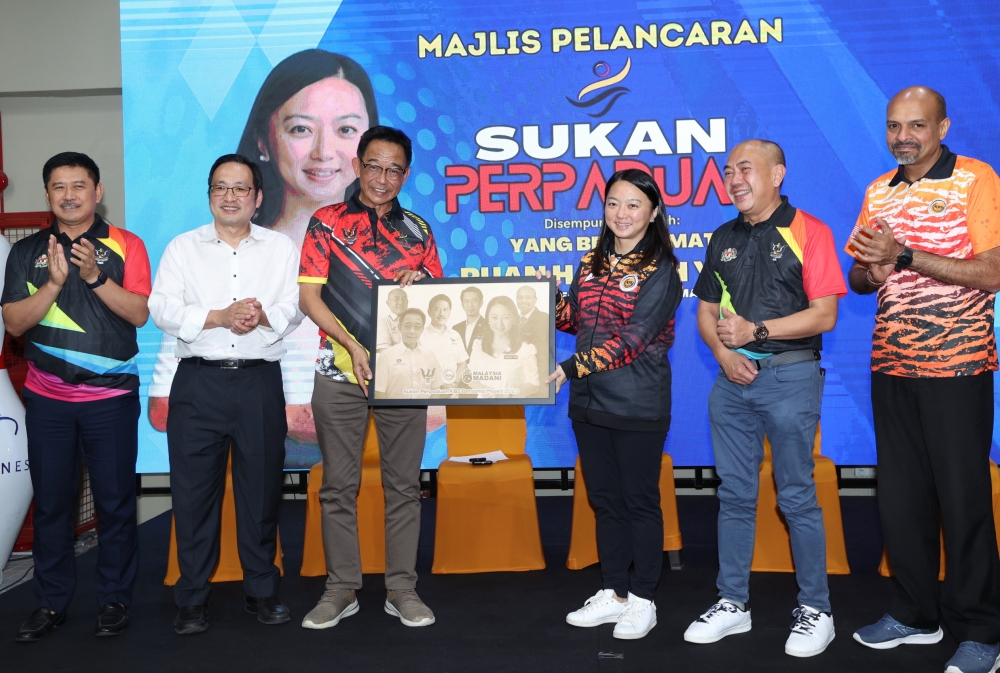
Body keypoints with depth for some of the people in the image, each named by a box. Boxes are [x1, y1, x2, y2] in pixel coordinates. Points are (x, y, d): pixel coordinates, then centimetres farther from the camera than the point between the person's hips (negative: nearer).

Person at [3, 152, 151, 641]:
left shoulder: (125, 245, 1)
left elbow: (140, 313, -8)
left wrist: (95, 276, -20)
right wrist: (54, 283, -15)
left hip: (111, 397, -2)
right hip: (46, 398, 2)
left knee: (115, 501, 2)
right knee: (51, 501, 8)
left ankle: (115, 600, 15)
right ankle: (51, 602, 20)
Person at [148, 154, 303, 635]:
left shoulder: (281, 248, 12)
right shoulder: (183, 248, 10)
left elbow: (294, 307, 0)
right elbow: (162, 308, -2)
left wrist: (263, 316, -20)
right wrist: (219, 316, -14)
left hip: (260, 382, 0)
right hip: (198, 381, 0)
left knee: (261, 487, 6)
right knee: (194, 490, 2)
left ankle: (262, 591, 19)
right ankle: (192, 599, 15)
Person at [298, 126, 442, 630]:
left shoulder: (417, 229, 10)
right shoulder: (327, 222, 4)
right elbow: (309, 296, -3)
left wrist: (421, 282, -11)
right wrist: (352, 345, -13)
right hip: (340, 372, -1)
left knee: (403, 484, 5)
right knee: (339, 485, 5)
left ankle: (401, 589, 16)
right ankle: (341, 588, 17)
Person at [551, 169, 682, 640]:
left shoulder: (660, 269, -9)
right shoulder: (593, 262, 11)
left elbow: (633, 338, -19)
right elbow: (572, 320, 15)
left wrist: (571, 368, -24)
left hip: (637, 405, -6)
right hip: (589, 402, 6)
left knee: (640, 501, 6)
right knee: (604, 499, 14)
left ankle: (642, 600, 19)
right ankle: (614, 593, 27)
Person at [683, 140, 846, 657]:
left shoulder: (807, 231, -4)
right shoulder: (723, 239, 13)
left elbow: (824, 314, -11)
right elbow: (706, 311, 15)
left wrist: (756, 331, -17)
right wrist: (723, 352, -4)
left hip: (791, 376, -5)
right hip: (733, 379, 6)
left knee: (797, 498, 0)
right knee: (734, 496, 10)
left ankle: (815, 610, 14)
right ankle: (732, 603, 21)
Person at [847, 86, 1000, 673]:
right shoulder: (877, 192, 13)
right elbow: (859, 278, 16)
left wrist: (905, 255, -19)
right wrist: (871, 272, -7)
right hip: (891, 366, 6)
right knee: (901, 493, 10)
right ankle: (916, 613, 24)